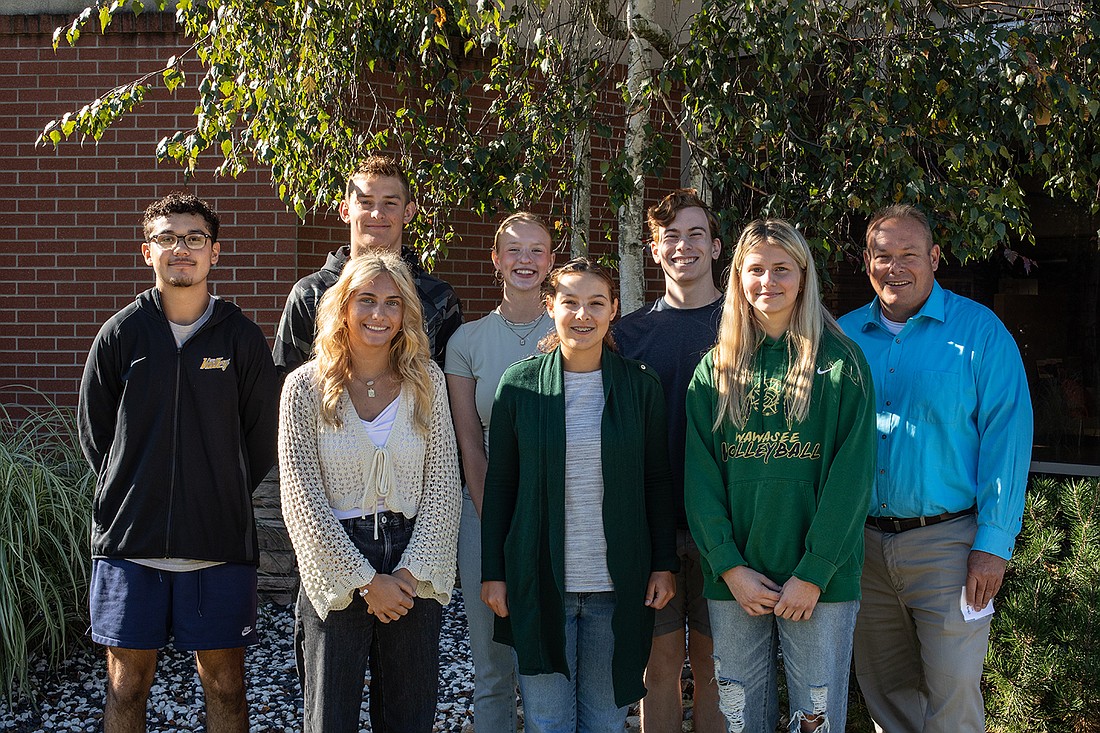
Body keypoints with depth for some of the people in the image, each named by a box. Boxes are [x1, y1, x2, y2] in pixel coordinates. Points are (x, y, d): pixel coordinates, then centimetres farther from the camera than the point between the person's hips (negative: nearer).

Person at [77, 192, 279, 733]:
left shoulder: (242, 338, 0)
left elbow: (263, 436, 7)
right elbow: (93, 432, 10)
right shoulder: (120, 334, 2)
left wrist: (222, 495, 4)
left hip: (220, 542, 0)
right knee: (127, 683, 8)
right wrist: (130, 495, 6)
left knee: (224, 683, 6)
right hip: (129, 542, 1)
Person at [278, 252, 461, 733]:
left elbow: (442, 485, 0)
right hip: (336, 574, -2)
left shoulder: (426, 381, 2)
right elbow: (303, 500, -8)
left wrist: (412, 572, -10)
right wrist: (365, 580, -11)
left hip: (414, 576, 2)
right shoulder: (306, 386, -4)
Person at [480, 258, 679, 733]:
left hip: (618, 585, 1)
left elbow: (658, 483, 7)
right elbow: (499, 484, 3)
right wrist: (492, 572, 1)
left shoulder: (640, 387, 1)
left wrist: (665, 564, 2)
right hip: (540, 582, 0)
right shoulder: (519, 385, -1)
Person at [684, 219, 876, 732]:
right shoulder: (715, 370, 7)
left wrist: (813, 574, -12)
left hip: (818, 582, -2)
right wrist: (730, 568, -9)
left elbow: (850, 477, -7)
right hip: (733, 581, 2)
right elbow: (700, 477, 2)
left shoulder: (840, 364, -1)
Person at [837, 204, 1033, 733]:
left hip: (947, 541, -4)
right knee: (883, 690, 14)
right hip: (863, 544, 4)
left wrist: (993, 543, -13)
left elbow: (1007, 436, -7)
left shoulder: (978, 330, -4)